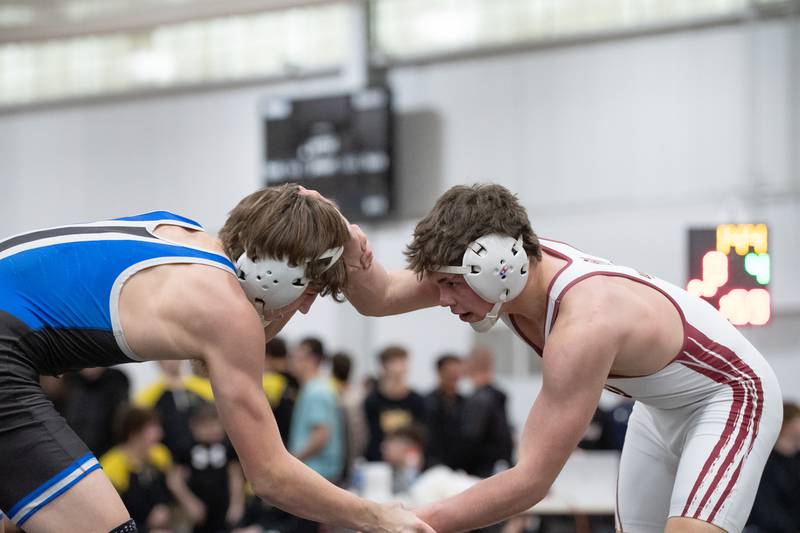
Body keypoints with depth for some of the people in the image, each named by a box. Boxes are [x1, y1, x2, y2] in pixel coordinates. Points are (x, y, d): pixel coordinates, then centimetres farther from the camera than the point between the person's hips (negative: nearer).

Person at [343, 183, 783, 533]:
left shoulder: (582, 324, -39)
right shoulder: (512, 269, -18)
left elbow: (532, 480, -38)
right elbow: (381, 298, -11)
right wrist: (353, 258, -34)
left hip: (730, 395, -9)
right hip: (661, 405, 9)